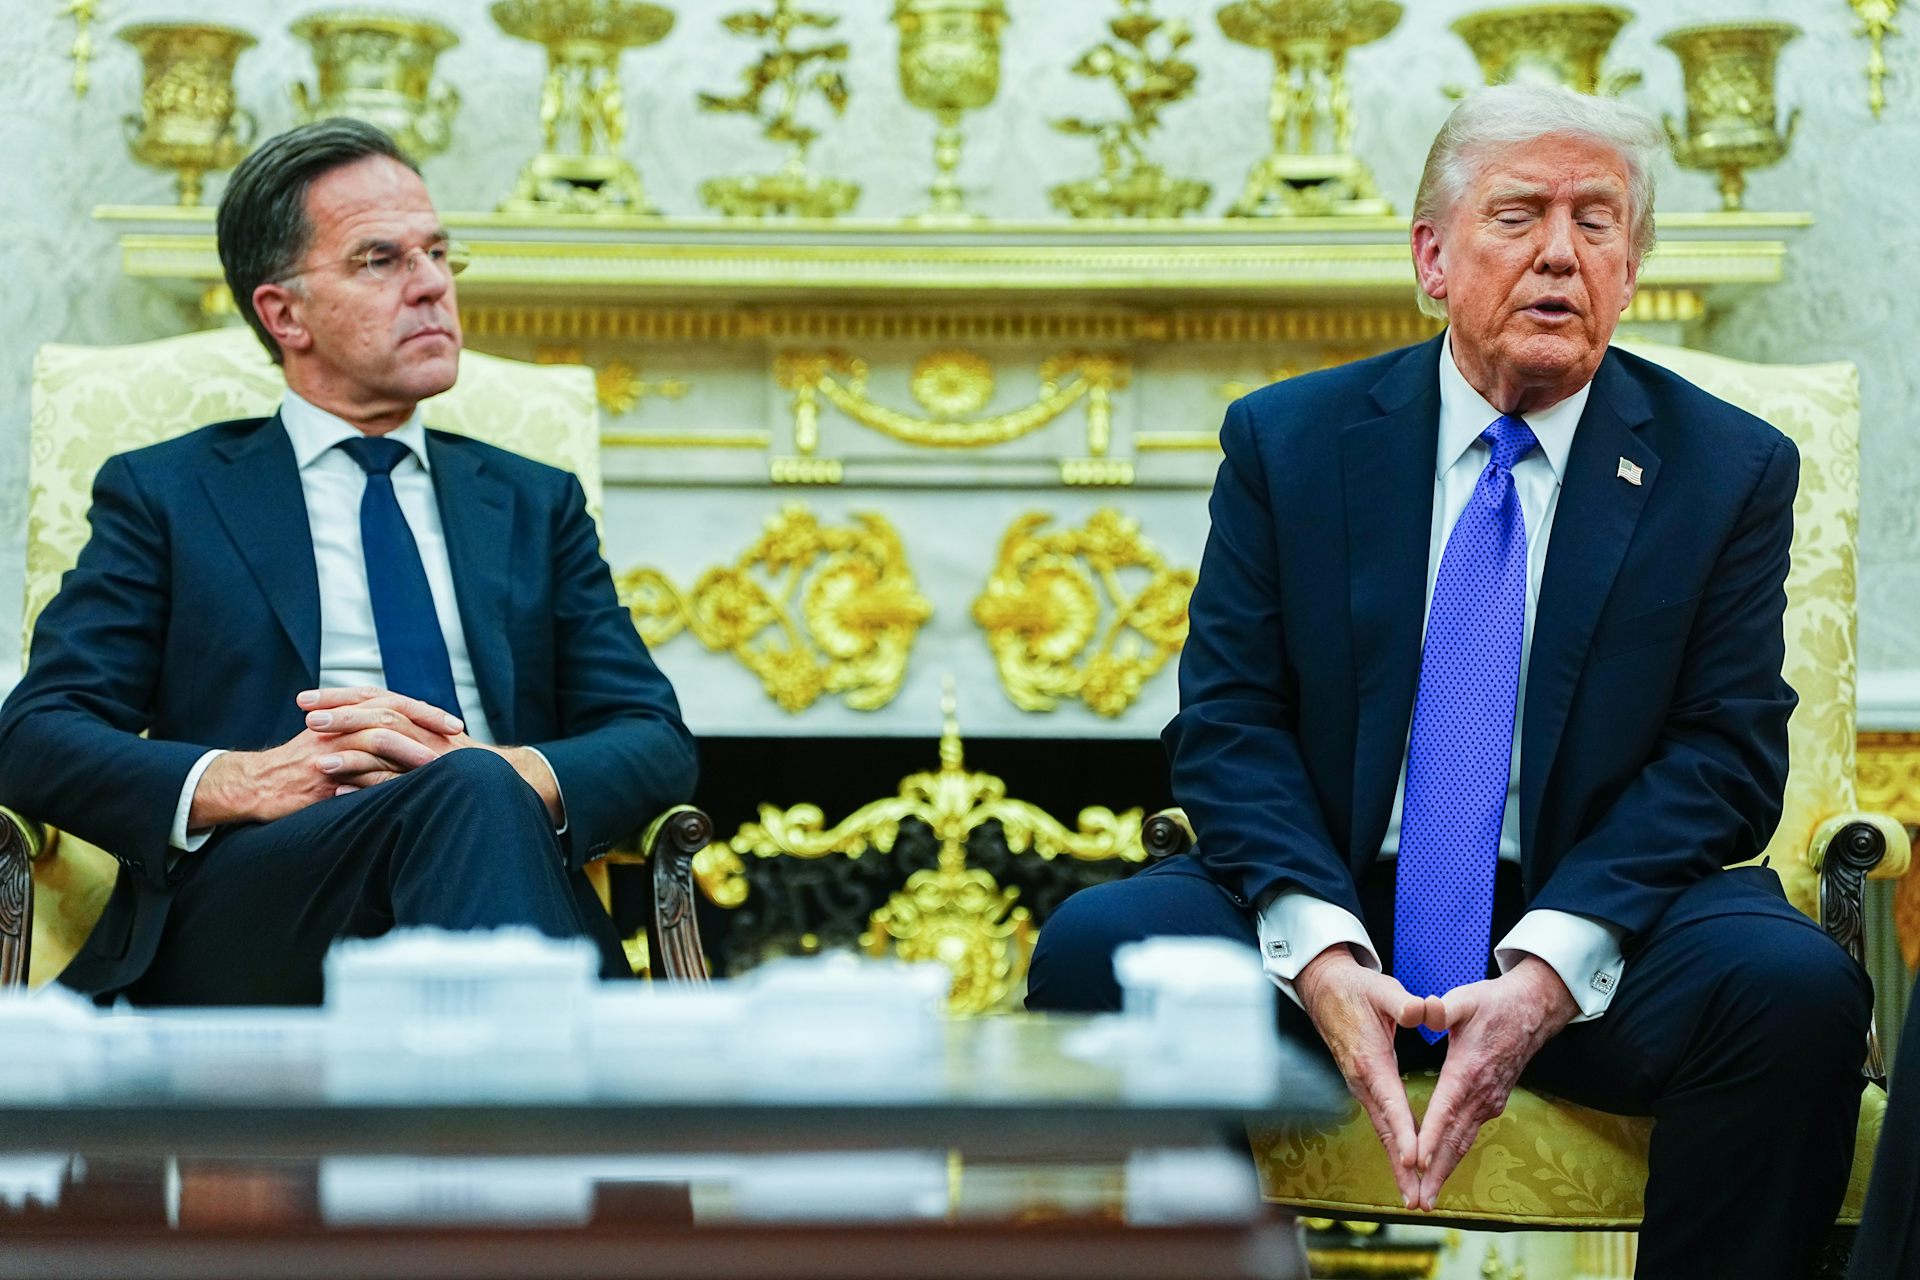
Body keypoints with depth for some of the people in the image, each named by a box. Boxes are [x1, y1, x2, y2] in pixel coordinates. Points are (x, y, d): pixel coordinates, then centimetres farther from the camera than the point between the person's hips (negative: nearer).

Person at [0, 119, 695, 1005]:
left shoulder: (534, 506, 26)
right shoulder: (164, 494, 18)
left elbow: (657, 744, 15)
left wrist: (496, 770, -9)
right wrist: (244, 782, -13)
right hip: (242, 924, -2)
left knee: (481, 791, -36)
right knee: (469, 802, -35)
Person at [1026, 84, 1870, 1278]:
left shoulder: (1731, 469, 4)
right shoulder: (1287, 440, 6)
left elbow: (1725, 754, -3)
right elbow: (1229, 722, 0)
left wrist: (1549, 968, -20)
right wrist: (1318, 949, -19)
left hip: (1597, 917, 0)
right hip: (1332, 901, 1)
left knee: (1797, 989, -31)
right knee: (1095, 946, -26)